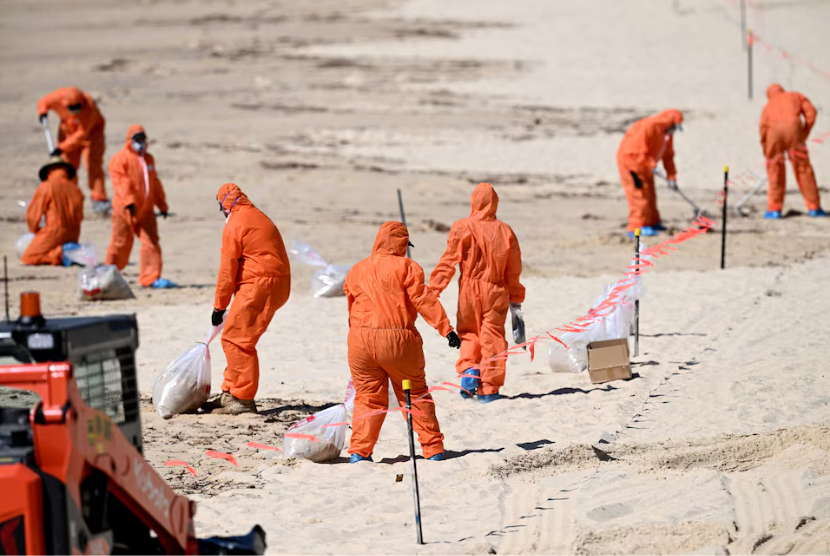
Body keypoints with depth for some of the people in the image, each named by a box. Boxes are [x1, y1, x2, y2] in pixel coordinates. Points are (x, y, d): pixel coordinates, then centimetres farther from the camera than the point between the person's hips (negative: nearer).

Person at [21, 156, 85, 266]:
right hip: (73, 237, 6)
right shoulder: (75, 189, 8)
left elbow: (33, 215, -3)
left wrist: (35, 230, 16)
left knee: (27, 259, -4)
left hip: (53, 232, -6)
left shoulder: (46, 187, -7)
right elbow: (79, 217, 12)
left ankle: (60, 253, -23)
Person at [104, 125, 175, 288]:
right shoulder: (120, 158, -6)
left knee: (151, 242, -3)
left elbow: (155, 183, 25)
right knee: (121, 243, 2)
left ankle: (151, 278, -2)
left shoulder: (148, 159, 17)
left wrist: (162, 205, 24)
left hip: (146, 210, 6)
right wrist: (129, 201, -31)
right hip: (124, 210, -6)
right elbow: (121, 181, -19)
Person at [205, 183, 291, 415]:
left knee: (235, 339, -7)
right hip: (278, 284, 10)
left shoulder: (234, 225, -8)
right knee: (240, 339, 17)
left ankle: (243, 400, -8)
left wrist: (219, 306, -1)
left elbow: (228, 268, -8)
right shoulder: (259, 217, 21)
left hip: (258, 284, -10)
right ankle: (230, 394, 21)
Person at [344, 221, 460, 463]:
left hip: (361, 340, 3)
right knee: (416, 395, 10)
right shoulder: (406, 267, -2)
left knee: (368, 397, 12)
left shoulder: (356, 271, 12)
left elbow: (352, 310, 16)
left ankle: (359, 451, 4)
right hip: (398, 341, -3)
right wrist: (446, 328, -13)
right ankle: (433, 449, 12)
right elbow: (423, 299, -11)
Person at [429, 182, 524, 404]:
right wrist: (516, 298, 19)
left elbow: (449, 261, -8)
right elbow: (514, 270, 8)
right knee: (492, 337, 5)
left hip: (470, 290, -1)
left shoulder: (462, 228, -7)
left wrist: (434, 289, -2)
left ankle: (468, 370, -7)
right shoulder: (505, 231, 2)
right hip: (496, 291, 1)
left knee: (468, 333, 16)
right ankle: (489, 389, 5)